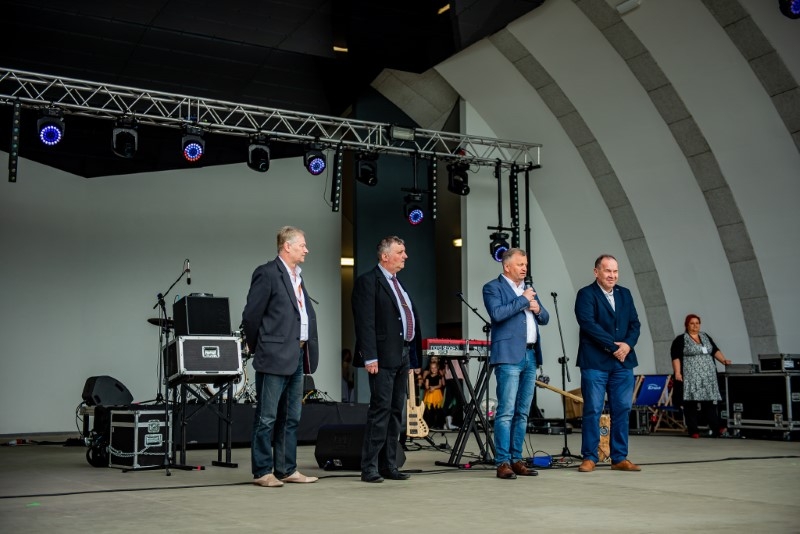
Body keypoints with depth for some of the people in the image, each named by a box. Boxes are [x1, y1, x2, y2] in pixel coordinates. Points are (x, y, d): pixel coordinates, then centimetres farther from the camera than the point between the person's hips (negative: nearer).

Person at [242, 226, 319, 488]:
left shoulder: (297, 277, 17)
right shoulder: (267, 273, -10)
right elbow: (251, 315, -11)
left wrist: (307, 351, 13)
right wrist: (258, 347, -2)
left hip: (297, 356, 9)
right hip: (275, 357, -9)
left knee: (291, 417, 13)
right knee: (267, 417, -1)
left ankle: (287, 469, 20)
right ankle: (262, 472, 6)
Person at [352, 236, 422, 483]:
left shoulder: (398, 284, 20)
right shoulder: (368, 281, -6)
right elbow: (365, 322, -14)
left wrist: (412, 357, 16)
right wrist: (370, 357, -21)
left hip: (403, 356, 9)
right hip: (384, 357, -8)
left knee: (396, 412, 9)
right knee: (381, 410, -9)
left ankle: (388, 465, 15)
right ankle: (369, 467, -4)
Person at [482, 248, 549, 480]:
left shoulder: (528, 288, 21)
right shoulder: (493, 287, 0)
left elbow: (545, 319, 22)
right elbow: (497, 314, -18)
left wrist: (538, 309, 1)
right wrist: (523, 300, -10)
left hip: (530, 356, 7)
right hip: (509, 356, -7)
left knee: (522, 413, 8)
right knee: (506, 412, -9)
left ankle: (516, 459, 13)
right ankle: (503, 462, -7)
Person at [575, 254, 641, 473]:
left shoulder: (625, 294, 16)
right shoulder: (586, 294, -3)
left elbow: (634, 324, 12)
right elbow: (588, 324, -14)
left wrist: (628, 344, -7)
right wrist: (614, 346, -15)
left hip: (623, 361, 5)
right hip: (595, 362, -5)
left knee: (622, 410, 6)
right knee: (593, 410, -2)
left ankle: (620, 458, 13)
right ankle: (589, 458, 6)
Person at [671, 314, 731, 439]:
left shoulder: (706, 337, 17)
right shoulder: (680, 340, 1)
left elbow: (715, 350, 16)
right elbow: (676, 357, -5)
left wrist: (724, 360, 0)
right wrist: (677, 372, -15)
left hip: (707, 375, 4)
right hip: (690, 376, -4)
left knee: (709, 401, -1)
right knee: (690, 402, -5)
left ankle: (716, 428, -8)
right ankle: (693, 431, -2)